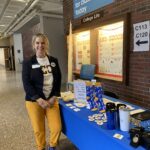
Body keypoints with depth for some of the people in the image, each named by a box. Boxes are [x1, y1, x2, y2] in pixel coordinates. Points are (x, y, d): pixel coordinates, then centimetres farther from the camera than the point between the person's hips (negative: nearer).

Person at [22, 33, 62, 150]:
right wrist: (39, 99, -18)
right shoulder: (28, 63, -4)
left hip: (51, 100, 3)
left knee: (57, 127, 2)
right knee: (38, 129, 9)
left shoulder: (54, 61, 5)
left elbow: (58, 80, 5)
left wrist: (54, 97, -6)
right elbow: (26, 83, -9)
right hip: (34, 101, -2)